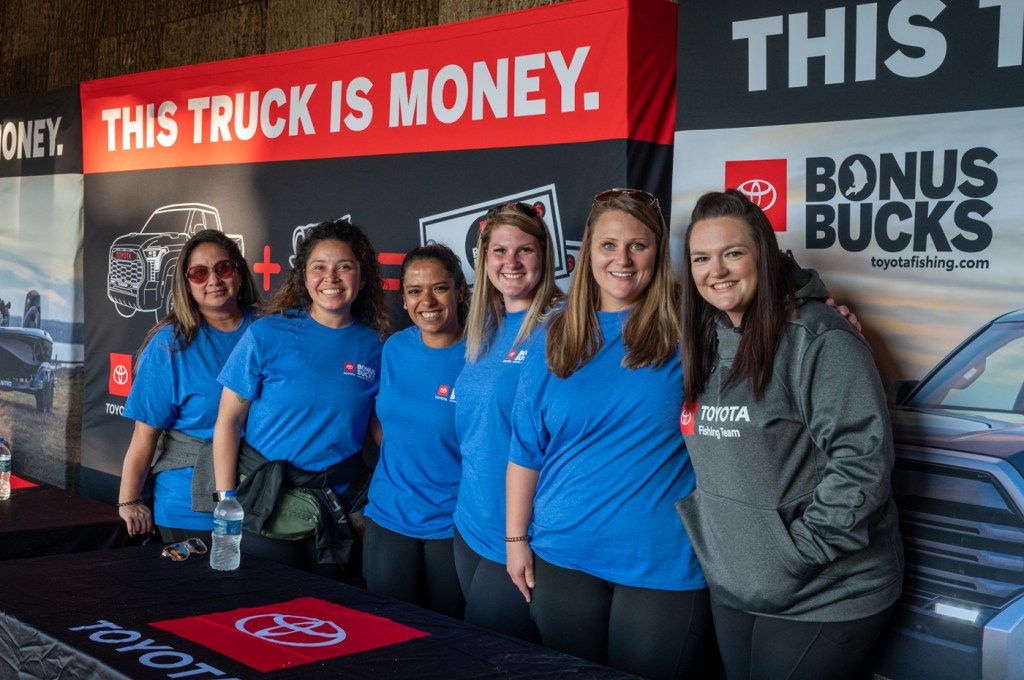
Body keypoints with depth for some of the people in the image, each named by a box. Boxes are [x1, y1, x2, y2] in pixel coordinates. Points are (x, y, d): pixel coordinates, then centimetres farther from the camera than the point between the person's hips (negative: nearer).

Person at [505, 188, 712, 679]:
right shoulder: (558, 338, 5)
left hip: (665, 562, -3)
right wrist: (515, 538, 6)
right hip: (565, 556, 3)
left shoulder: (688, 328, -3)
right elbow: (526, 449, 7)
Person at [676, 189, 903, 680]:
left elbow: (862, 459, -21)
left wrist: (798, 553, -20)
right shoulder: (705, 343, 7)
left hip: (822, 598, -7)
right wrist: (705, 536, 11)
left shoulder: (818, 338, -16)